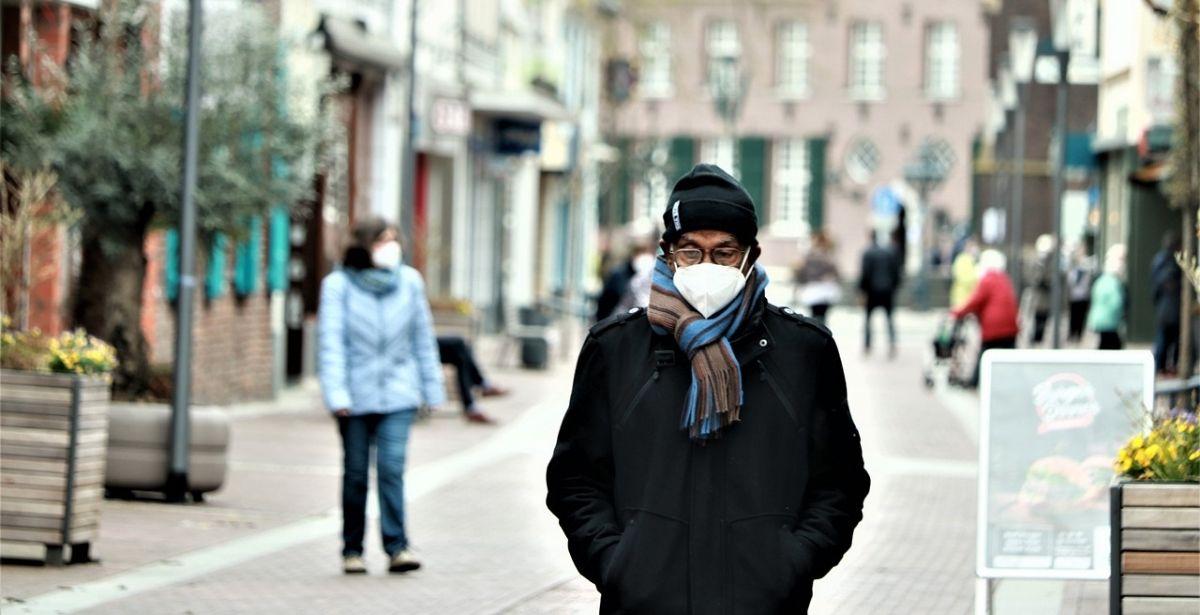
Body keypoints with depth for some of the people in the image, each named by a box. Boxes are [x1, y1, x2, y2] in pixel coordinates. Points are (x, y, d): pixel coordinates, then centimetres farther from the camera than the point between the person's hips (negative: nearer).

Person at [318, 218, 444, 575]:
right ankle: (352, 550, 15)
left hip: (399, 395, 1)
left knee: (392, 468, -11)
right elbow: (331, 342, -7)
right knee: (356, 473, 5)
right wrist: (336, 394, -15)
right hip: (356, 396, -1)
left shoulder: (409, 281, 4)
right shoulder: (338, 285, -4)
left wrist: (432, 389, 13)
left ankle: (396, 548, -13)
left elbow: (423, 338, 12)